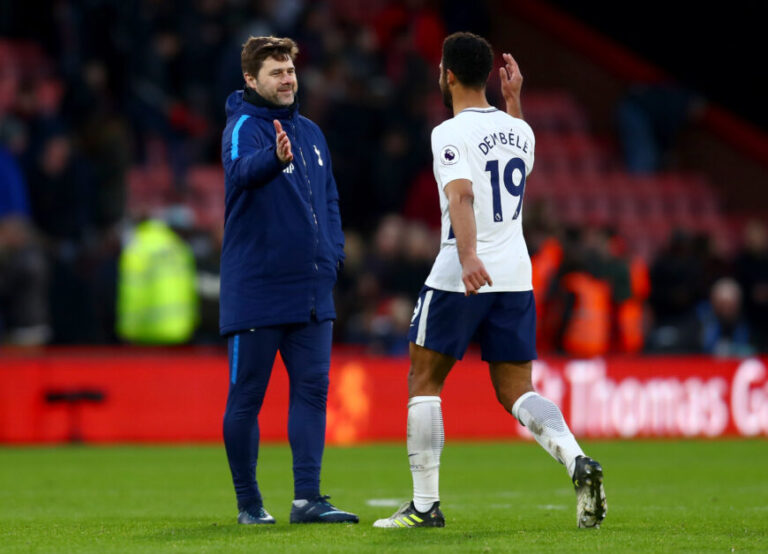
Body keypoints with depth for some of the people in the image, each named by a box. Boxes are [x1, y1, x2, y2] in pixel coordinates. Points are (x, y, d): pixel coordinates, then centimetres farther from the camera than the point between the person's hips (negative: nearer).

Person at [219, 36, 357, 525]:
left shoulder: (310, 132, 14)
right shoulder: (244, 126, -8)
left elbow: (328, 200, 22)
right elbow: (242, 170, -31)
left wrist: (334, 253, 6)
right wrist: (275, 158, -52)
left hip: (311, 291, 6)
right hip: (254, 290, -6)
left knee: (312, 391, 1)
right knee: (246, 397, 1)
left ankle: (307, 498, 2)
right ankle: (249, 502, 10)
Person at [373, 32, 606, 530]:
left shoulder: (451, 133, -9)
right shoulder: (517, 130, 12)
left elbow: (461, 195, -25)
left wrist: (469, 256, -37)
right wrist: (514, 99, 35)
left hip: (461, 277, -6)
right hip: (516, 278, 6)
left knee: (425, 382, 9)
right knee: (517, 393, 8)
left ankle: (425, 504, 9)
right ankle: (577, 461, -19)